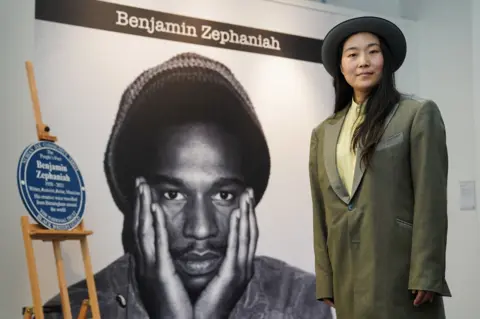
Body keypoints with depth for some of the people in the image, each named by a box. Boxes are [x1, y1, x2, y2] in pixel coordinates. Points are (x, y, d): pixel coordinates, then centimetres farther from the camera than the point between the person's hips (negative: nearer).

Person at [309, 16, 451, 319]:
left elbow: (431, 200, -7)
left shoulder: (418, 114, -1)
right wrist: (325, 280, 7)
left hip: (400, 272, -4)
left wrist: (425, 276, -13)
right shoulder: (324, 132, 12)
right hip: (348, 277, 4)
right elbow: (321, 212, 12)